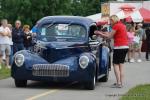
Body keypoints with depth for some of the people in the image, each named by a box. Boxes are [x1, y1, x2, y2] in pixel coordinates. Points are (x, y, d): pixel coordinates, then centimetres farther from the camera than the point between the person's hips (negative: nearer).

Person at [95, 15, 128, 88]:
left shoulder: (116, 26, -10)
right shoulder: (122, 25, 16)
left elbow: (110, 36, -7)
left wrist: (100, 33, 4)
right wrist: (104, 33, 17)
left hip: (119, 47, -9)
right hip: (125, 46, 9)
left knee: (116, 65, -4)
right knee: (121, 64, 11)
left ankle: (118, 83, -11)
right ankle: (121, 83, 11)